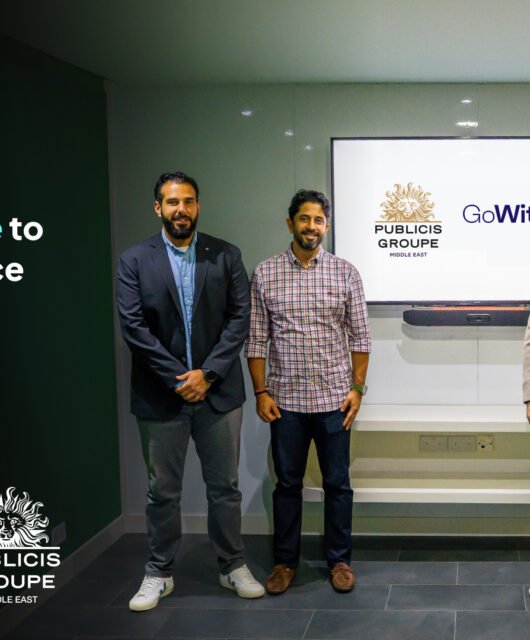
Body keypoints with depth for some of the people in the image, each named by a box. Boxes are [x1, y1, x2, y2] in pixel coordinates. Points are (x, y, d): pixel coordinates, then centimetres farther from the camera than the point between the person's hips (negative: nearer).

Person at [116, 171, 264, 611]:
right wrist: (178, 378, -13)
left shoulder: (226, 256, 3)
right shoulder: (135, 261, -1)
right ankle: (159, 574, 24)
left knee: (225, 487, 11)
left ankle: (233, 566, 26)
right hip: (160, 396, -1)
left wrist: (207, 372, -12)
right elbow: (134, 327, -7)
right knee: (163, 490, 10)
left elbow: (240, 318, -3)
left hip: (218, 390, 1)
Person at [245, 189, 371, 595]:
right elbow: (256, 339, 1)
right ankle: (285, 560, 24)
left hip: (334, 398, 0)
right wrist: (261, 391, -3)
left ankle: (340, 559, 22)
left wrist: (357, 387, -3)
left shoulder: (345, 273, 0)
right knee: (287, 483, 10)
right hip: (285, 399, 0)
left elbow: (360, 336, 2)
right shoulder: (265, 275, 0)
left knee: (338, 483, 8)